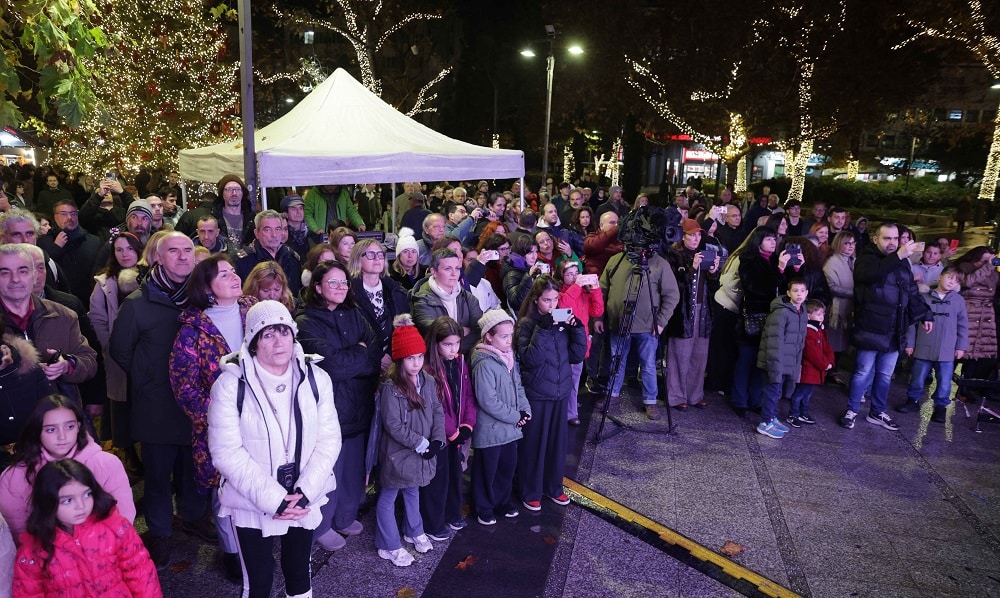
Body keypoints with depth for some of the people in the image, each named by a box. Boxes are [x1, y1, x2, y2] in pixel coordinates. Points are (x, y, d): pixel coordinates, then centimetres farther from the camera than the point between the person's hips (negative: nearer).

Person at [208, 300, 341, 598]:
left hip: (304, 499, 3)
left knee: (300, 573, 20)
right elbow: (227, 452, -17)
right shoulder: (231, 384, -15)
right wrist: (273, 499, -20)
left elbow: (328, 440, -5)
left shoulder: (316, 378, -5)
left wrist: (305, 492, -16)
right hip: (253, 503, -3)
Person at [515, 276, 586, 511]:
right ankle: (530, 493, 23)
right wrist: (542, 330, -28)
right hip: (536, 394, -5)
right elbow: (530, 359, -21)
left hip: (561, 392, 5)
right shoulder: (527, 324, -11)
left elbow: (578, 355, 2)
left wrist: (577, 329, -12)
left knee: (557, 442, 16)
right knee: (533, 444, 7)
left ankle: (553, 487, 34)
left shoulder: (563, 321, 3)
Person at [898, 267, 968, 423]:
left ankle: (941, 406, 18)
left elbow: (963, 325, 7)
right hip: (924, 348, 0)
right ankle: (913, 400, 25)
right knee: (918, 377, 9)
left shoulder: (959, 300, 3)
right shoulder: (924, 298, 0)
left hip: (947, 351, 0)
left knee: (944, 381, 4)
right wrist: (910, 343, 2)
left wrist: (961, 346, 4)